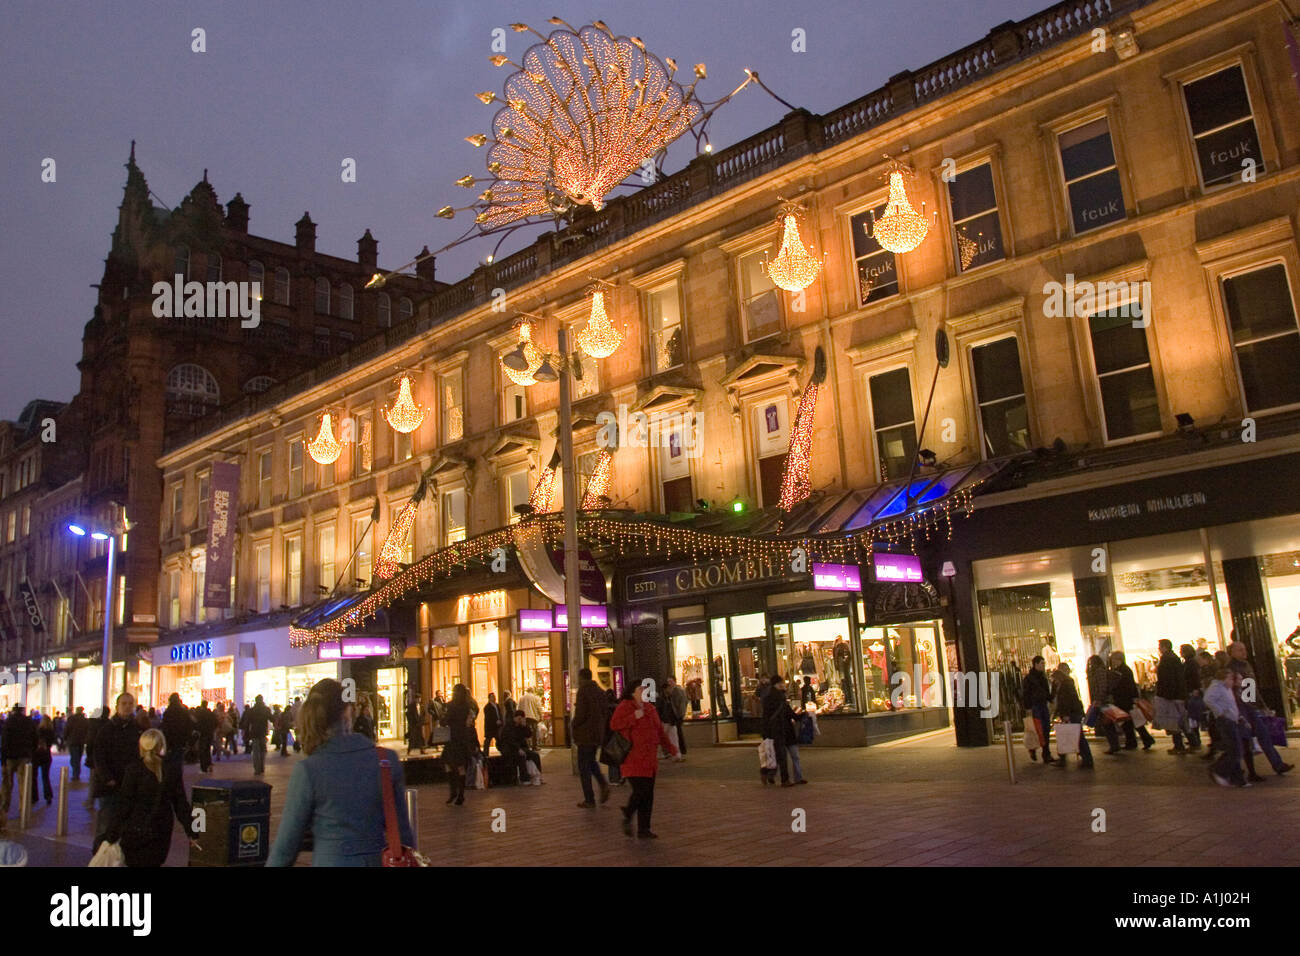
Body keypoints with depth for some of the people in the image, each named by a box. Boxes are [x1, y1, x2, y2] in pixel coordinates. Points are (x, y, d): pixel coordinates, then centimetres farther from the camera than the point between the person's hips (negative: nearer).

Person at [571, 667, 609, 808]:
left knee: (584, 766, 3)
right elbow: (605, 713, 12)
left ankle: (589, 800, 5)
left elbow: (580, 714, -19)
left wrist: (574, 726, -2)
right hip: (599, 733, 7)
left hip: (586, 734, -7)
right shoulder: (600, 691, 7)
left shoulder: (583, 691, -15)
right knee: (591, 760, 24)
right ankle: (603, 784, 3)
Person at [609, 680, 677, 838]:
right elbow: (614, 724, -19)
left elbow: (659, 730, 22)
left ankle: (644, 829, 16)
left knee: (648, 795, 7)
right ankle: (627, 817, 14)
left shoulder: (649, 708, 15)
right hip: (633, 759, -7)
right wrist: (634, 717, -24)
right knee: (640, 792, -12)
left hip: (649, 759, 7)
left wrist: (670, 746, 13)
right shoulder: (625, 706, -7)